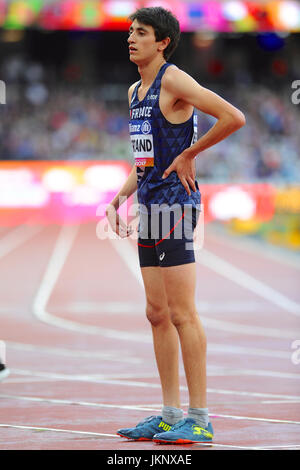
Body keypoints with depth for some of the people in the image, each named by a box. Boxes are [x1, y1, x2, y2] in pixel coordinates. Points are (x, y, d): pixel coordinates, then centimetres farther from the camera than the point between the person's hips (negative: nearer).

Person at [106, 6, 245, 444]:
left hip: (175, 203, -9)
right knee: (158, 315, 10)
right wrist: (119, 198, 15)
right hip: (151, 207, 10)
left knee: (182, 314, -9)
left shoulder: (173, 80, -10)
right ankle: (170, 416, 14)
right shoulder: (135, 91, 18)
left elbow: (234, 117, -20)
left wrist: (189, 154, -12)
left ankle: (199, 420, -7)